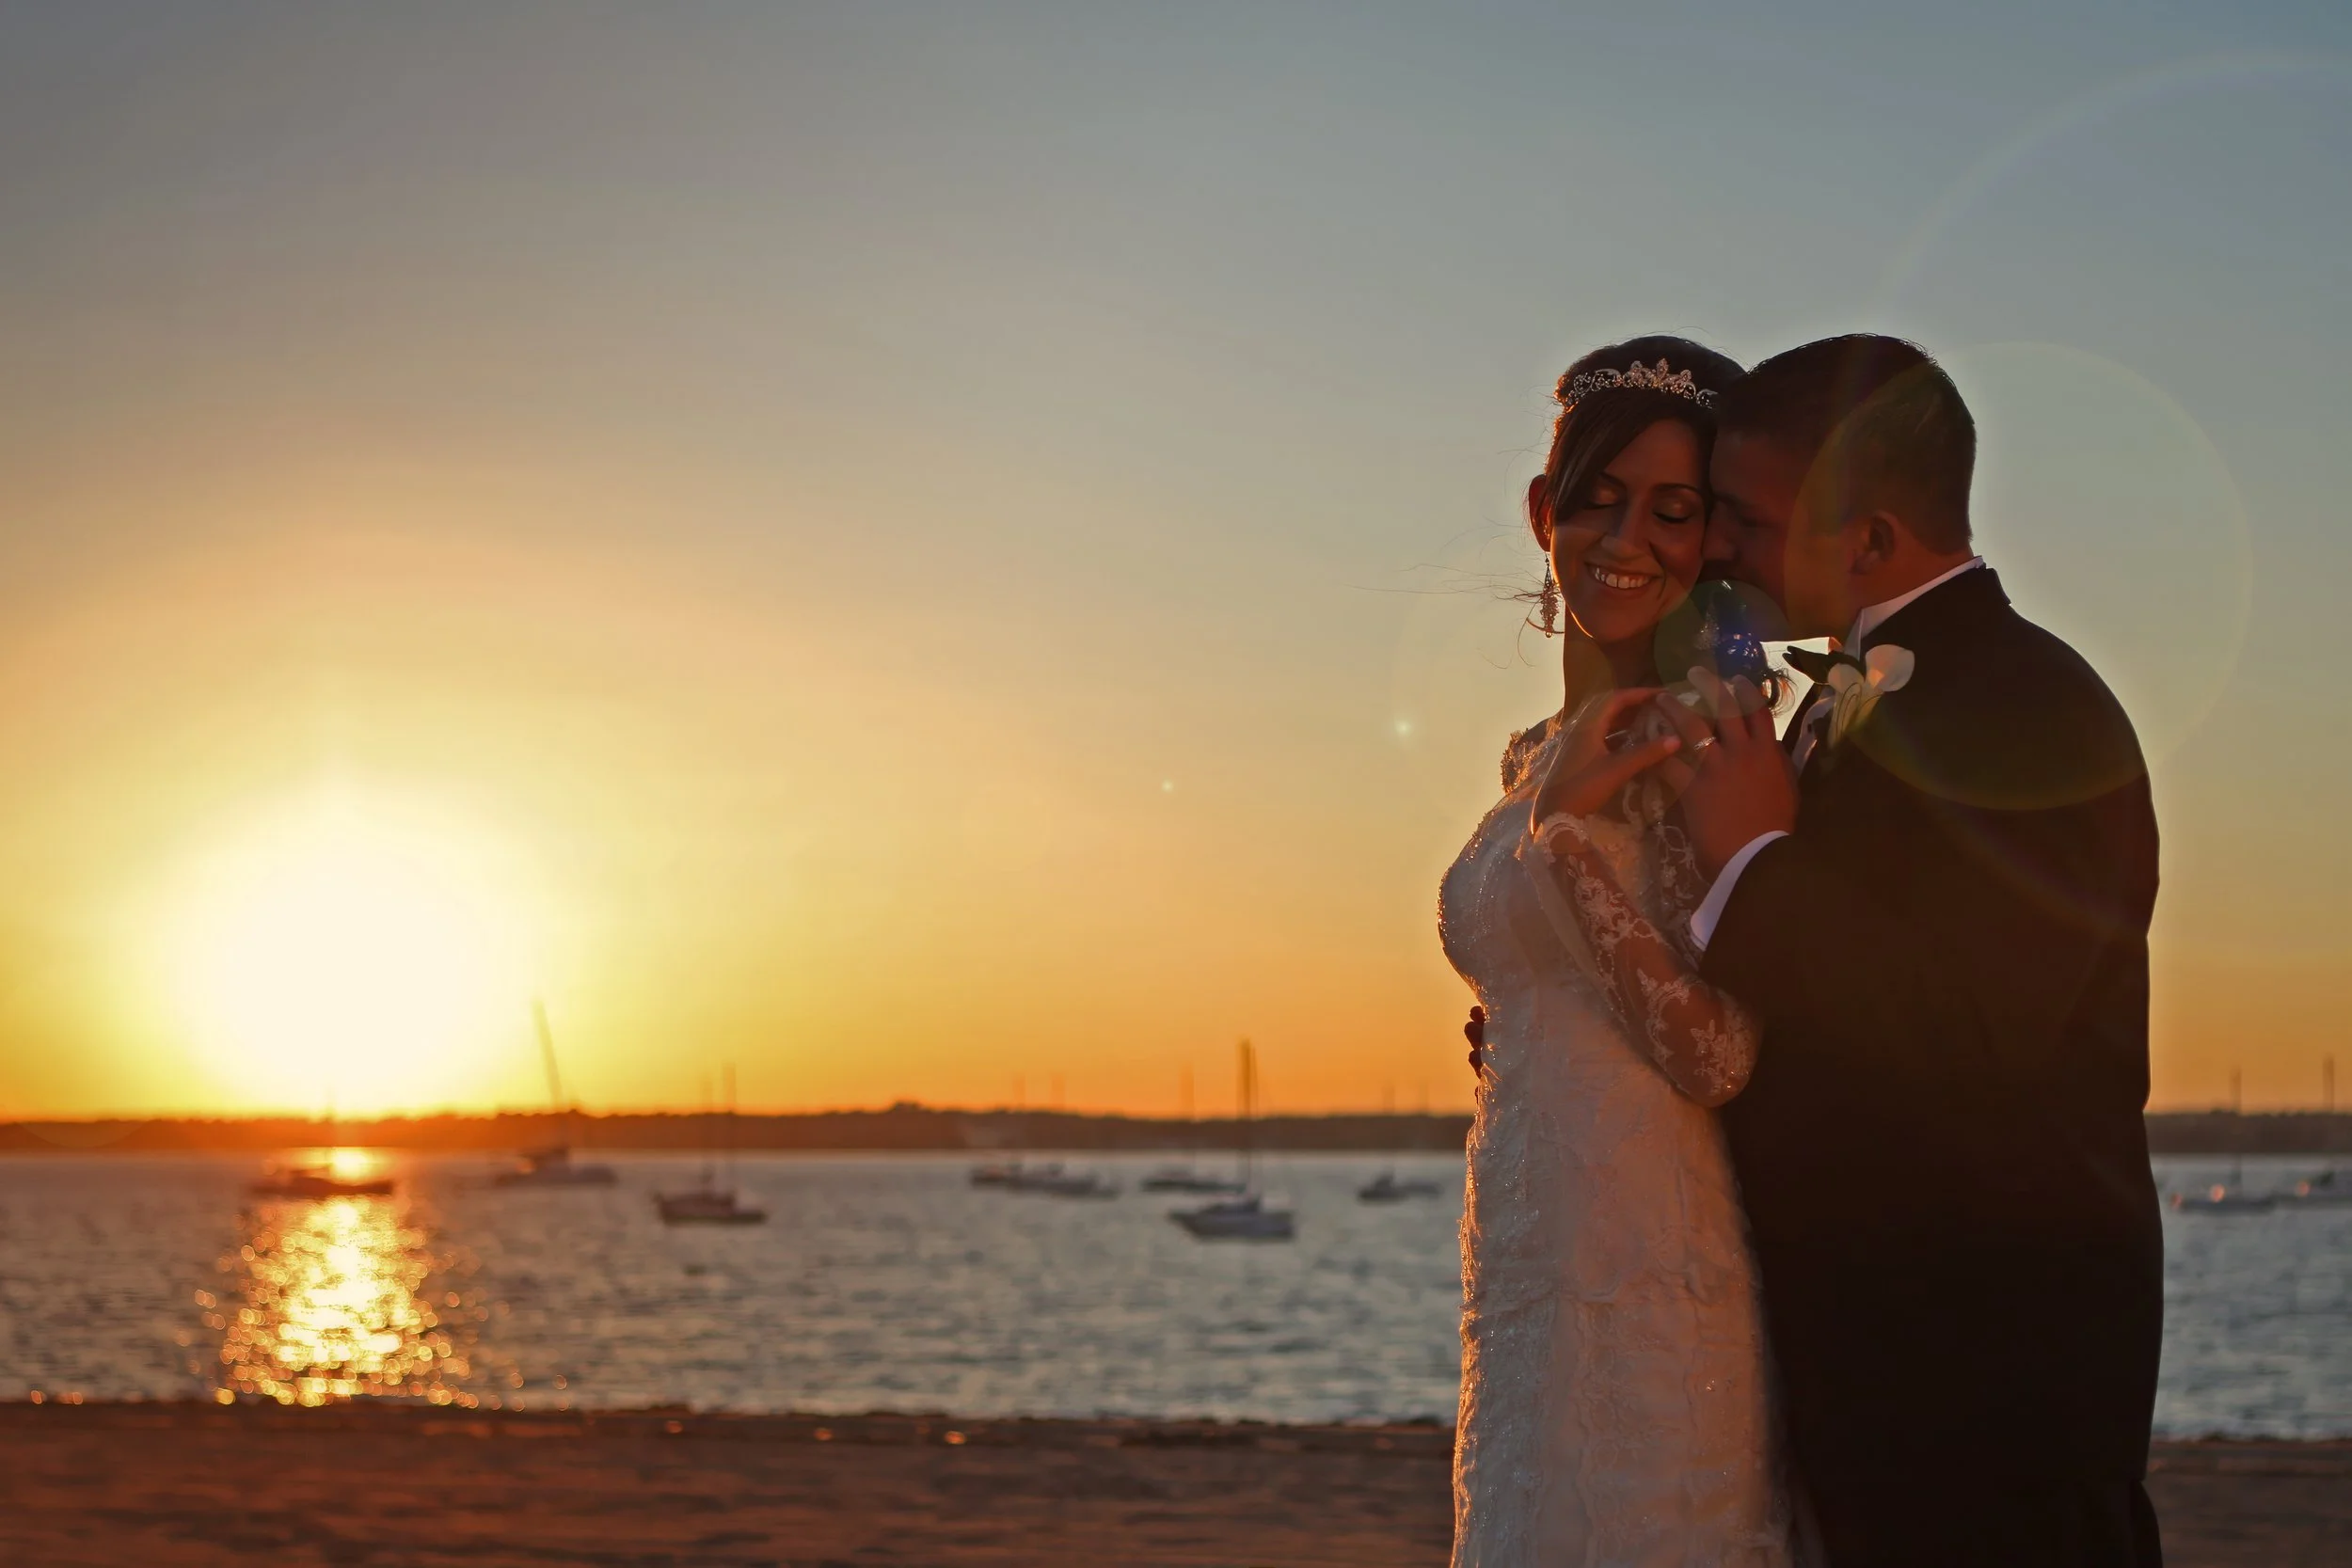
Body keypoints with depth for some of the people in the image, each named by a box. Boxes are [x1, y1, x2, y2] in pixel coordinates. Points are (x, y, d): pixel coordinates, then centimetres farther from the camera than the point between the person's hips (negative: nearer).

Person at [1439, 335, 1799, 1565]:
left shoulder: (1692, 732, -11)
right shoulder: (1546, 758, 15)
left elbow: (1717, 1054, -17)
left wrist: (1571, 829, -19)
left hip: (1652, 1294, -9)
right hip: (1534, 1300, 9)